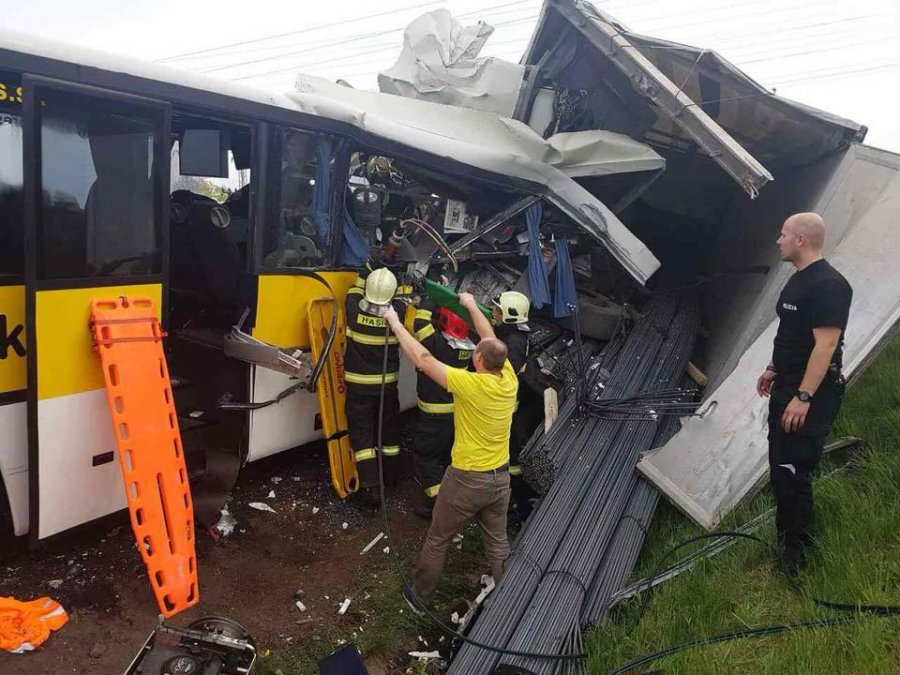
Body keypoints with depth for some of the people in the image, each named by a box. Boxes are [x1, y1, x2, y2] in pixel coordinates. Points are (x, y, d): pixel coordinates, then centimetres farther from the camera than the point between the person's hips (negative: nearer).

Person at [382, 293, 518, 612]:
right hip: (500, 478, 6)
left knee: (437, 541, 15)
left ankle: (420, 597, 31)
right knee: (498, 543, 20)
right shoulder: (509, 380, -8)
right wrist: (472, 306, 20)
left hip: (466, 479, -5)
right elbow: (492, 340, 8)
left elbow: (422, 359, -19)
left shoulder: (470, 384, -25)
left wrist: (395, 323, -9)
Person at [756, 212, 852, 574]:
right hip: (786, 388, 10)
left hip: (810, 397, -10)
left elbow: (826, 344, -25)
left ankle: (795, 553, 7)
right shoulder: (799, 279, 12)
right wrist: (773, 369, 25)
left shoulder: (828, 285, -20)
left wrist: (803, 397, -26)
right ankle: (787, 531, 32)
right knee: (779, 464, 17)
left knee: (792, 472, -6)